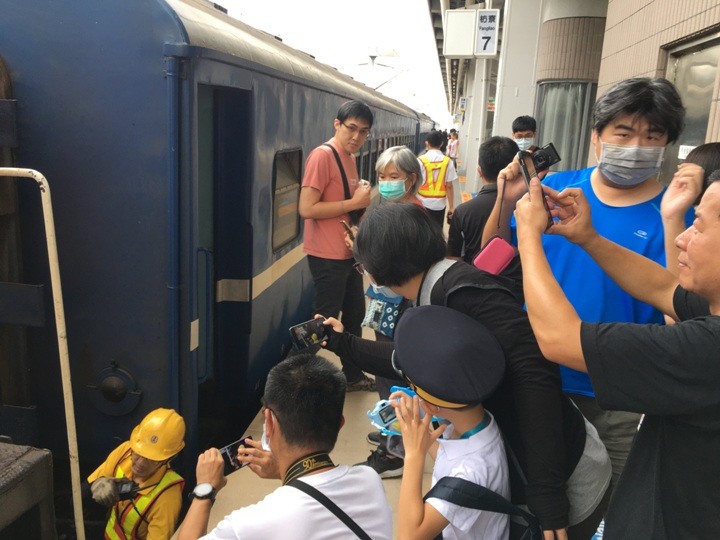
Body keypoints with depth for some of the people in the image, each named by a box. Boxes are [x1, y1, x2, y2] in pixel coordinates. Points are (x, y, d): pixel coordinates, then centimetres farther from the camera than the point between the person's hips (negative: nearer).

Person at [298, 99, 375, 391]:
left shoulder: (350, 157, 11)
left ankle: (352, 375, 35)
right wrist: (354, 203, -21)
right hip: (327, 256, -9)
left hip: (349, 253, 9)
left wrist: (363, 200, 5)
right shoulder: (323, 155, -16)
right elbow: (306, 208, -23)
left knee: (354, 315, 19)